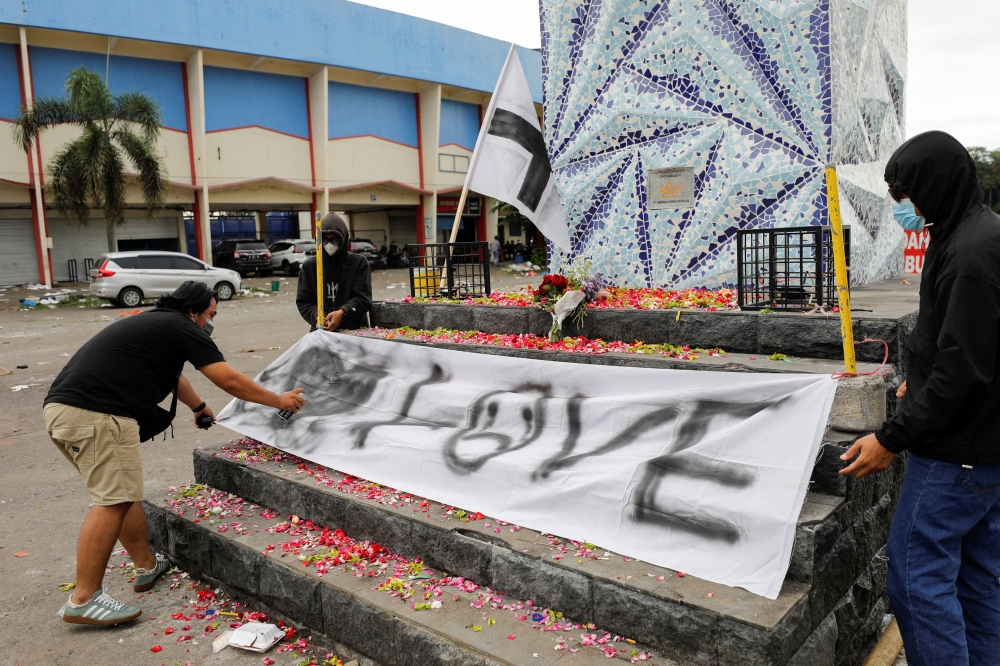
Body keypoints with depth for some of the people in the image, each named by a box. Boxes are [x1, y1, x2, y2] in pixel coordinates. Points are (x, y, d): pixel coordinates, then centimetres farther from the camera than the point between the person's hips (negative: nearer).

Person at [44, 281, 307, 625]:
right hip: (96, 414, -10)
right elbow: (230, 381, -2)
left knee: (123, 492, 17)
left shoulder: (154, 323, 27)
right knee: (113, 500, -8)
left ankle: (147, 566, 27)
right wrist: (279, 400, 11)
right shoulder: (183, 328, 0)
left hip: (63, 406, 10)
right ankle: (83, 600, -4)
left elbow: (171, 374, 46)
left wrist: (198, 406, 62)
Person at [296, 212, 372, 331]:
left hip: (355, 330, -1)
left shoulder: (359, 263, 4)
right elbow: (303, 301, 7)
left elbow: (363, 298, -4)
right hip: (320, 332, 1)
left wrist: (343, 312, -23)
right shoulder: (309, 266, 10)